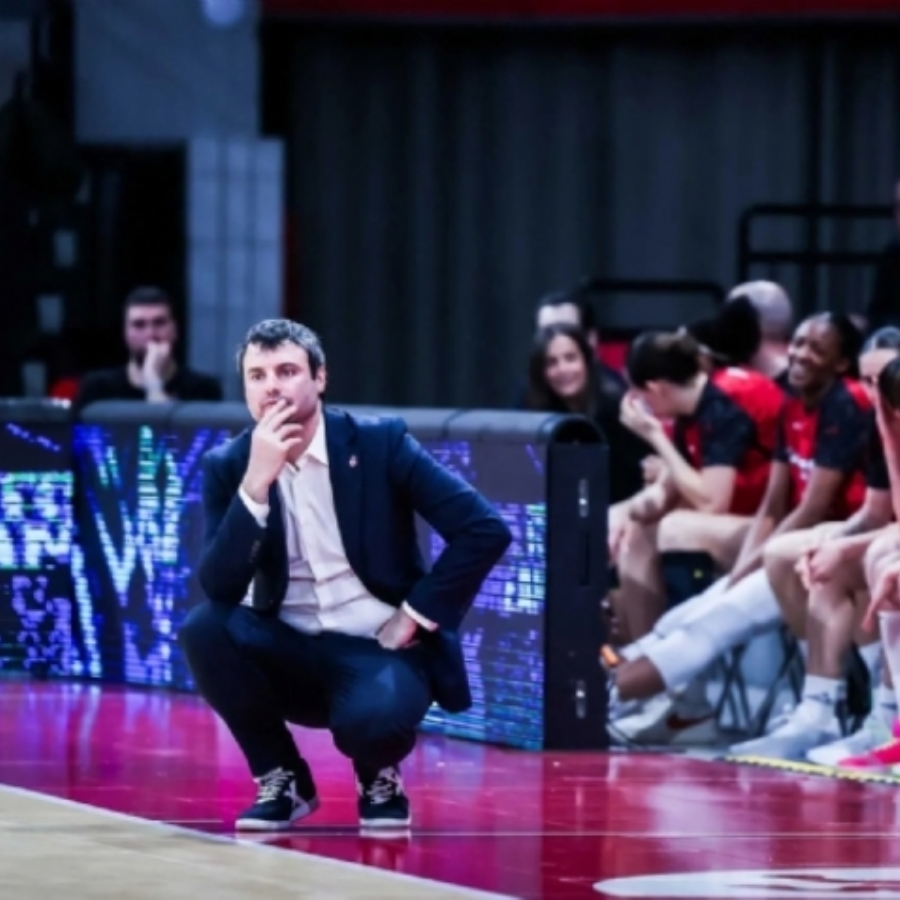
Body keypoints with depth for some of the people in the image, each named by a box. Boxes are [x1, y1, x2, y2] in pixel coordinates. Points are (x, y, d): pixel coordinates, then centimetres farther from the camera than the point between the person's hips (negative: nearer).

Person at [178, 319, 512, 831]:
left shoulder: (379, 444, -8)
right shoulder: (229, 466, -2)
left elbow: (486, 530, -11)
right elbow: (220, 588, -15)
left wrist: (415, 618, -12)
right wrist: (257, 482, -25)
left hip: (380, 650, -3)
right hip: (291, 653, 3)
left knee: (371, 718, -37)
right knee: (204, 627, -26)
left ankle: (379, 775, 3)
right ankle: (280, 778, -4)